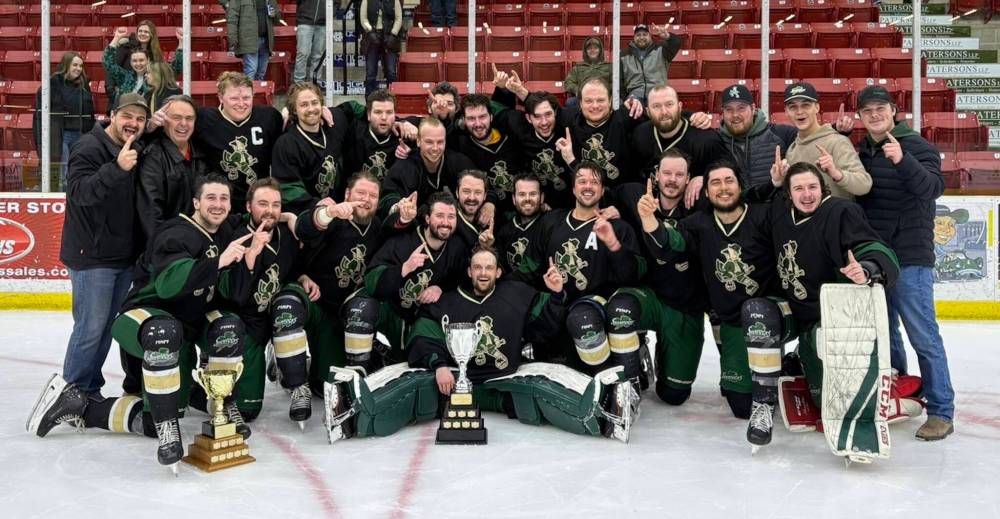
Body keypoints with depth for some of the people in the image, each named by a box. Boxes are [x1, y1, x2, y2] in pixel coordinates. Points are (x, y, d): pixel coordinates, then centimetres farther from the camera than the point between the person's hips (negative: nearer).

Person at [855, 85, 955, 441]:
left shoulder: (916, 146, -7)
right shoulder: (862, 152, 12)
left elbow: (933, 187, -23)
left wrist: (902, 161, -39)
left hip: (909, 259, -6)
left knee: (923, 335, -6)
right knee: (882, 333, 14)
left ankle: (941, 412, 1)